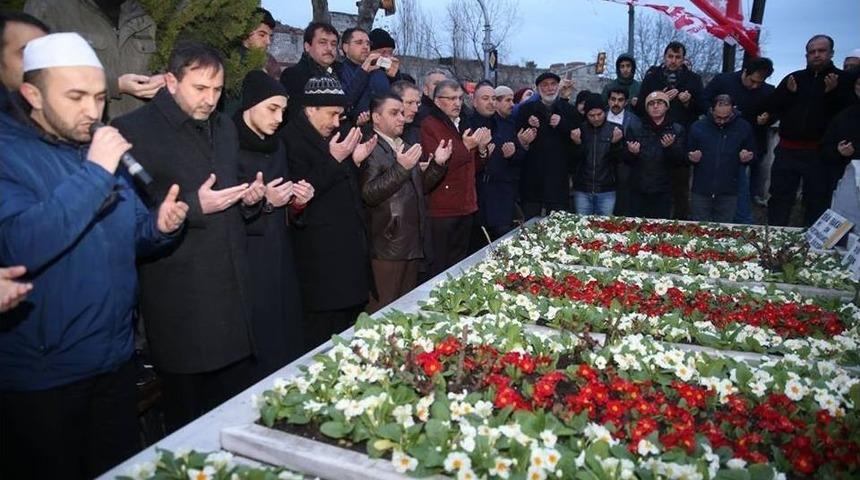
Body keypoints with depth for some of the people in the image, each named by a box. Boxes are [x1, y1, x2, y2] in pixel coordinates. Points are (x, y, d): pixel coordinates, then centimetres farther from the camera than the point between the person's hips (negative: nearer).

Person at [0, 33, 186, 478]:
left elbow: (129, 236, 12)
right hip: (42, 374, -6)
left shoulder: (99, 147, 7)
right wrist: (94, 173, -28)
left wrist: (160, 227, -10)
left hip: (116, 358, 6)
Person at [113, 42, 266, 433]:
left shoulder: (223, 127, 15)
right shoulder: (133, 132, -8)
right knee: (187, 411, 8)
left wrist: (249, 199, 2)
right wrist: (193, 207, -18)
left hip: (232, 288, 6)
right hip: (179, 298, -6)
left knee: (238, 399, 15)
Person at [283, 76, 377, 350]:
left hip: (350, 249, 9)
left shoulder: (331, 138, 17)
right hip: (321, 256, -8)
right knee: (324, 334, -2)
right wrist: (334, 160, -18)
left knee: (350, 321, 12)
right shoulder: (293, 139, -10)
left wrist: (355, 161, 6)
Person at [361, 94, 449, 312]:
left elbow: (421, 187, 18)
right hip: (387, 247, -8)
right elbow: (369, 194, -21)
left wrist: (438, 164, 3)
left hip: (413, 243, 8)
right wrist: (401, 168, -27)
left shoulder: (407, 148, 16)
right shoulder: (370, 149, -11)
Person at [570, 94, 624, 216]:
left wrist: (615, 143, -19)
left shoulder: (615, 129, 1)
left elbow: (618, 160, -2)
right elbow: (574, 160, 0)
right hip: (582, 190, 1)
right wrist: (577, 144, -18)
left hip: (606, 191, 0)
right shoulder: (580, 129, 2)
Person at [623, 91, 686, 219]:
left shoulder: (677, 130, 3)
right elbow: (626, 159, 3)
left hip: (663, 191, 0)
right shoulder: (636, 129, 5)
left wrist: (671, 147, -20)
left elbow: (681, 159, -2)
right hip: (638, 190, 1)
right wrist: (631, 152, -19)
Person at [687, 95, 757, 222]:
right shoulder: (697, 127, 1)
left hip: (728, 192, 0)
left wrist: (747, 157, -11)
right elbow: (687, 154, 8)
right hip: (701, 191, 0)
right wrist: (692, 158, -14)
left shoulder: (744, 127, 2)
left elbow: (752, 153, 12)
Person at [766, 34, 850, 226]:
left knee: (817, 202, 4)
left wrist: (832, 93, -19)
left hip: (819, 153, -2)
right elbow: (771, 107, 6)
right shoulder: (793, 78, 11)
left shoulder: (842, 79, 3)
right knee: (780, 197, 7)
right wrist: (788, 92, -10)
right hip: (787, 150, 3)